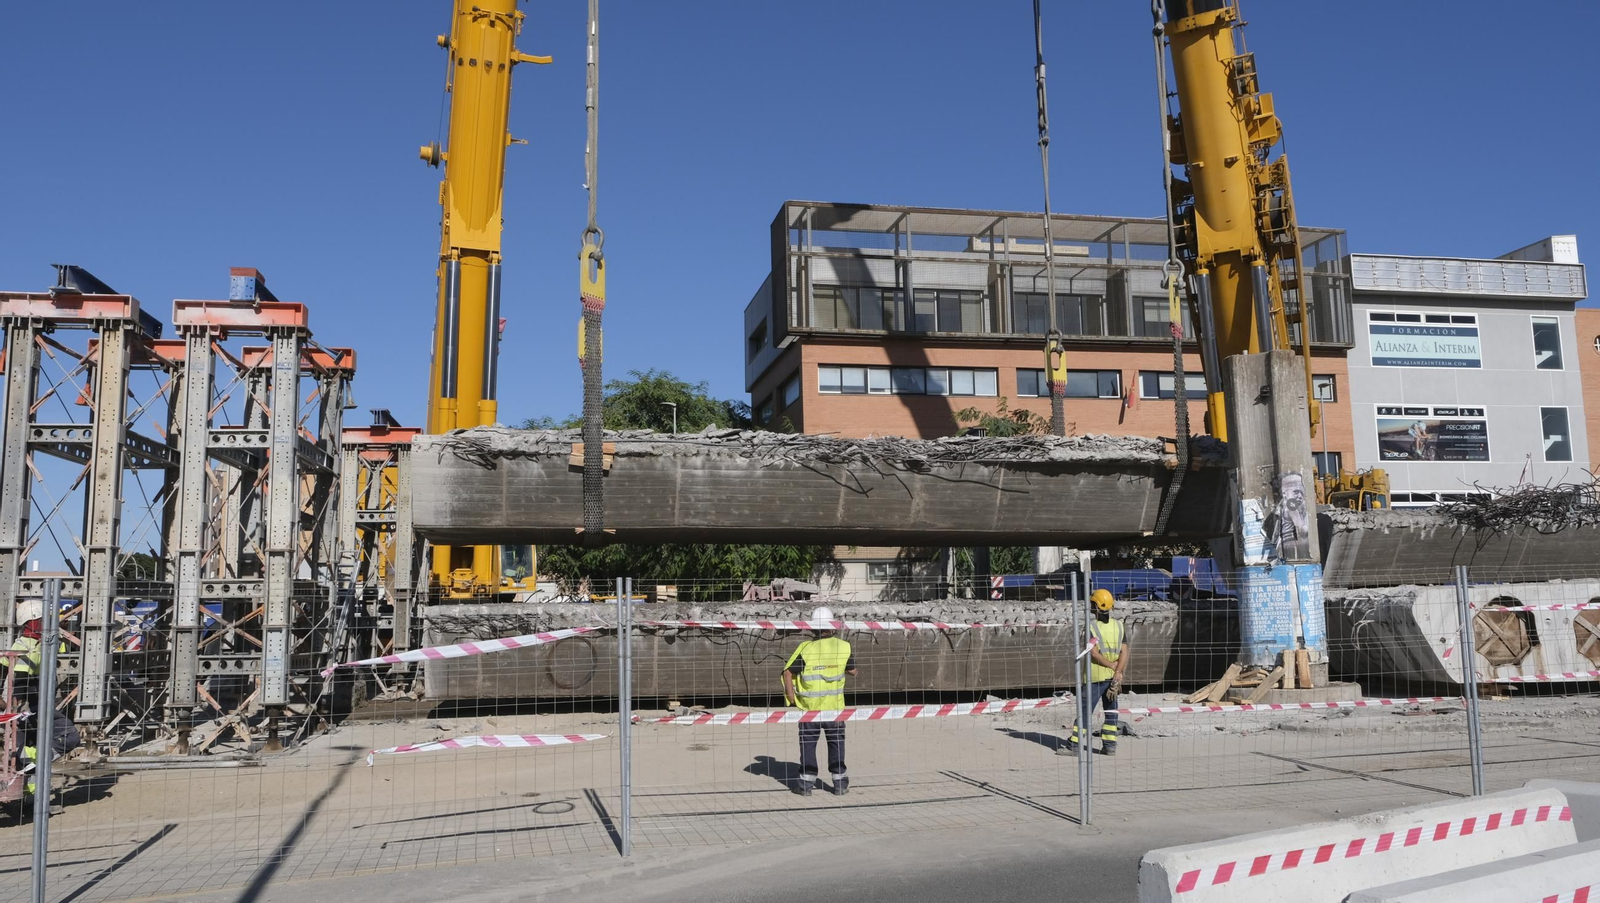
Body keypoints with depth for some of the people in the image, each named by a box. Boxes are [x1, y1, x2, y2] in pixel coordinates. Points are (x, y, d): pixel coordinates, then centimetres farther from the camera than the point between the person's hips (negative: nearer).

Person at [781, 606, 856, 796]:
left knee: (807, 743, 12)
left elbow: (788, 673, -11)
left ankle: (806, 783, 15)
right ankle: (839, 783, 18)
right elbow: (853, 672, 8)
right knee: (836, 742, 15)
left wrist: (792, 698, 0)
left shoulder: (806, 648, -11)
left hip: (809, 706, -1)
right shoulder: (844, 647, -7)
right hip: (834, 706, 1)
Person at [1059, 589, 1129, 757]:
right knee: (1111, 710, 13)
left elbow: (1093, 653, -19)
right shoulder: (1119, 626, 2)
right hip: (1114, 676, 4)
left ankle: (1074, 745, 2)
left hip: (1095, 677, -4)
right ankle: (1110, 746, 13)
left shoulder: (1090, 626, -12)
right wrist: (1117, 672, -12)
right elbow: (1124, 652, -6)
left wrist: (1112, 665, -11)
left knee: (1084, 710, 0)